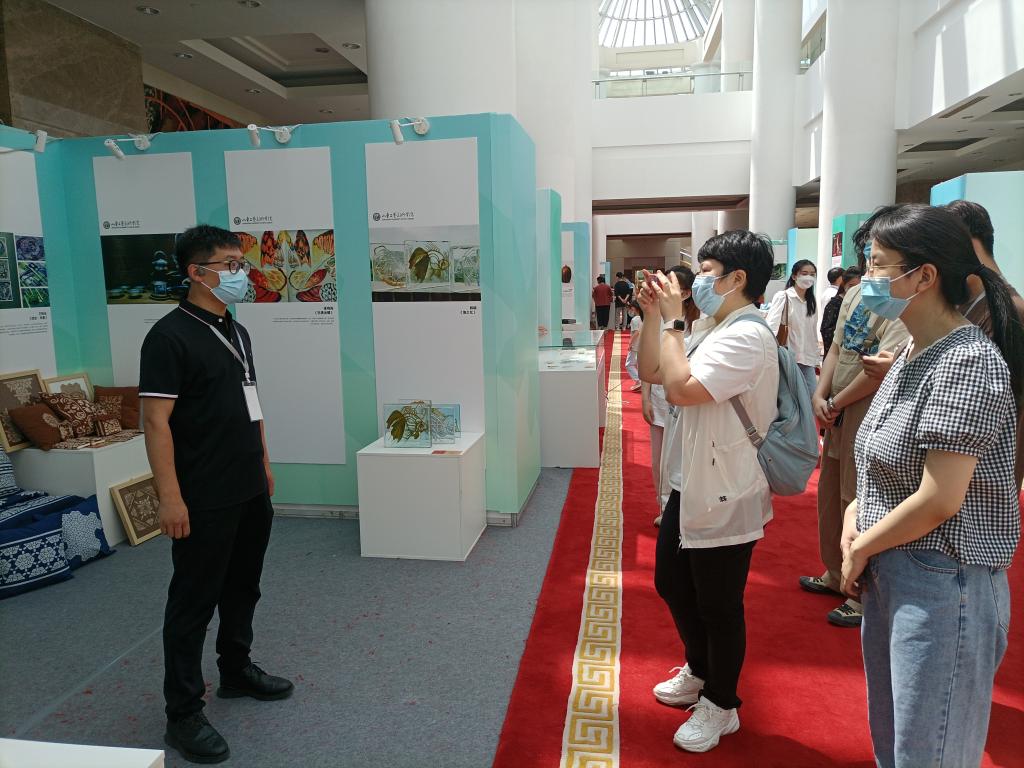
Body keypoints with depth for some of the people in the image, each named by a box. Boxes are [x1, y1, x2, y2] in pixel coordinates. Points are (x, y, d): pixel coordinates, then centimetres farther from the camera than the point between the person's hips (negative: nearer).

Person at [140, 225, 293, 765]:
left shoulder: (236, 331, 11)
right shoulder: (170, 336, -15)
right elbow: (156, 420, -18)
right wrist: (170, 496, -22)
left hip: (252, 492, 8)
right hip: (205, 500, -8)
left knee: (243, 587, 20)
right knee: (193, 601, 4)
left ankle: (236, 670, 39)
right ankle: (183, 714, 18)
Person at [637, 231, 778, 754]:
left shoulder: (746, 336, -21)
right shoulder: (717, 333, 10)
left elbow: (681, 388, -32)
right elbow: (651, 373, 13)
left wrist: (673, 321, -21)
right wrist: (652, 316, 1)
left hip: (725, 499, -10)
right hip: (692, 486, 10)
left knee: (717, 606, 7)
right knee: (671, 583, 22)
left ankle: (720, 705, 30)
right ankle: (699, 673, 45)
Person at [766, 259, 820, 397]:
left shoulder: (812, 302, 13)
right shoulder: (782, 297, -8)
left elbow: (813, 332, 17)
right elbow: (771, 327, -18)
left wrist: (817, 359, 15)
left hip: (807, 359, 6)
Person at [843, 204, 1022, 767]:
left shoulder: (968, 362, -20)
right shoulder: (914, 355, 8)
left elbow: (939, 500, -23)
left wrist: (860, 549, -11)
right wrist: (855, 515, -1)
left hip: (942, 582, -8)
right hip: (890, 572, 8)